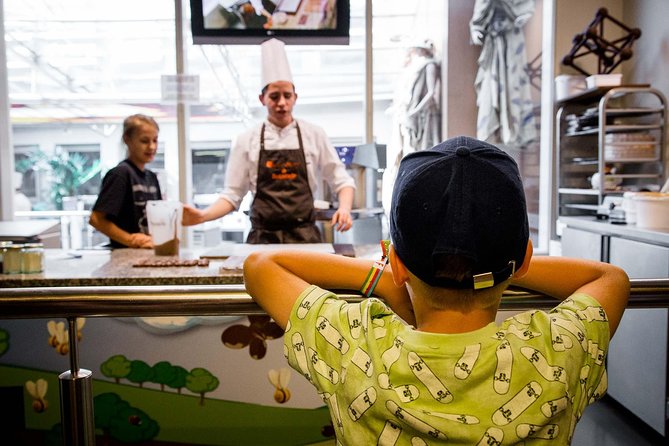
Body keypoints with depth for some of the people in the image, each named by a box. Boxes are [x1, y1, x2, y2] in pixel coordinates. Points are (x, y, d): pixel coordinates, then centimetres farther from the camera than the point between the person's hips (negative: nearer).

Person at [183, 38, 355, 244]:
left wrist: (344, 208, -11)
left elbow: (341, 180, 8)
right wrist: (203, 216, -9)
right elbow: (232, 195, 6)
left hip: (305, 236, 0)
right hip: (263, 237, 0)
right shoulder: (247, 141, 3)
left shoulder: (314, 135, 3)